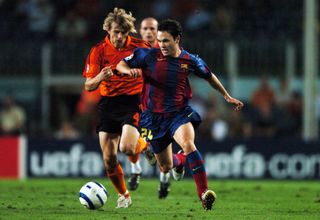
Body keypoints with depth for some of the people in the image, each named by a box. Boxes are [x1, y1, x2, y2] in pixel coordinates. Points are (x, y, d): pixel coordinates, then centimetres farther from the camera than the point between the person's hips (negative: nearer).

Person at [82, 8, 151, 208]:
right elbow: (89, 86, -6)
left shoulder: (139, 47, -6)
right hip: (108, 104, 2)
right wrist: (100, 77, -27)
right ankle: (123, 195, 22)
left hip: (133, 102, -2)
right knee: (109, 159, -2)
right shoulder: (99, 50, -4)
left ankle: (141, 145, 14)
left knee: (126, 148, -24)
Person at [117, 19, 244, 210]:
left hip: (180, 113, -1)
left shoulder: (190, 60, -3)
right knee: (165, 167, 11)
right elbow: (120, 64, 1)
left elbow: (209, 76, 17)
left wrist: (227, 97, 21)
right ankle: (179, 161, 52)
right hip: (155, 118, 1)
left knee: (188, 144, -33)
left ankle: (204, 193, -38)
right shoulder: (149, 55, -7)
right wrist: (129, 70, -23)